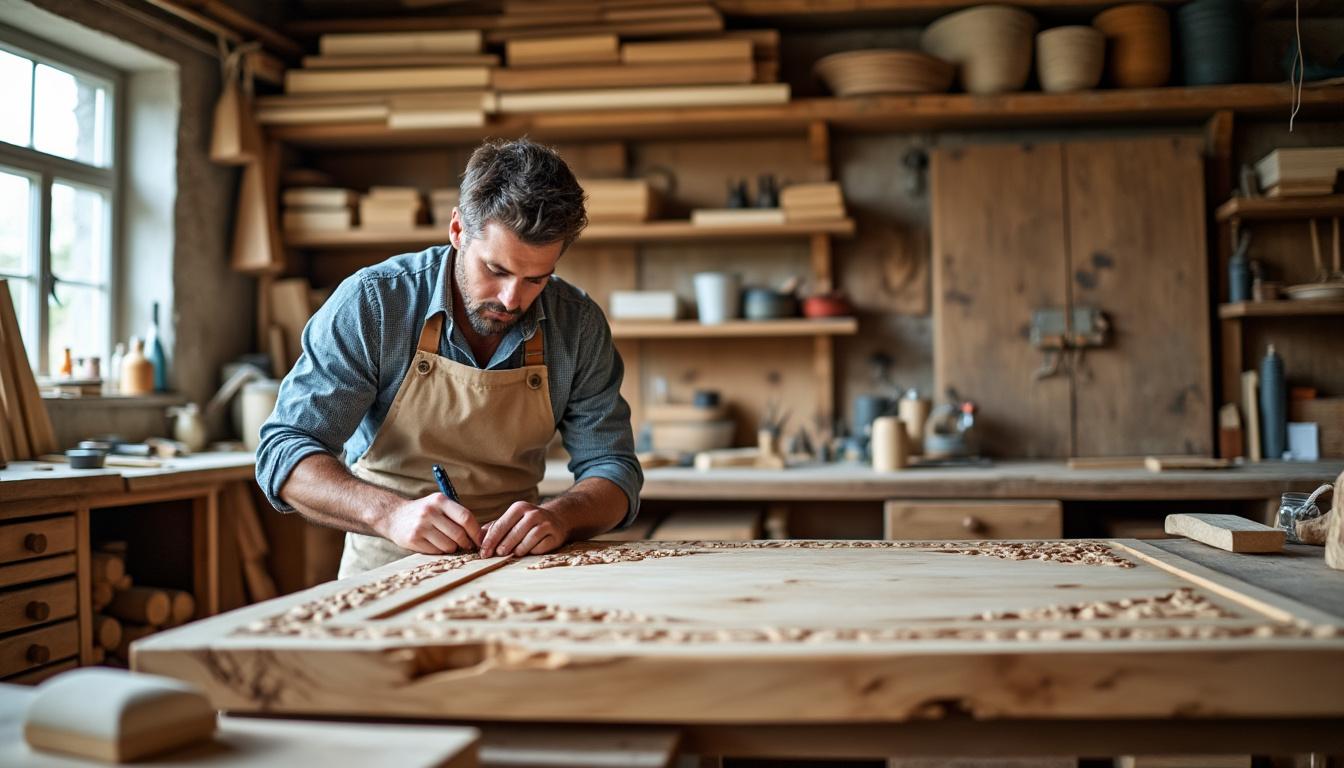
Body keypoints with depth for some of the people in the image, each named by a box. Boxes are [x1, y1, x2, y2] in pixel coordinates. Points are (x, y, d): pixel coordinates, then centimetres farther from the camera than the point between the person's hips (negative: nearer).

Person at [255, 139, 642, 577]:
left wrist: (559, 517, -23)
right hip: (387, 571, -1)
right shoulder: (370, 303, -11)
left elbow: (613, 470, 1)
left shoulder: (579, 326, -4)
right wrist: (390, 513, -30)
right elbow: (284, 451, -12)